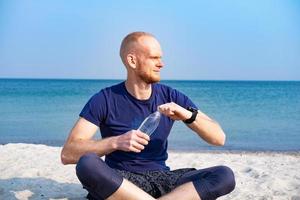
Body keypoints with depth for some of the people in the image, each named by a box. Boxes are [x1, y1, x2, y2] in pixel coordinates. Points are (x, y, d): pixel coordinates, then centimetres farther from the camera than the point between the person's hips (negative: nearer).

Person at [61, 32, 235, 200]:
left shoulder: (171, 97, 4)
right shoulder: (105, 100, -5)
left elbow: (219, 138, 3)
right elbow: (67, 154, -13)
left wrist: (189, 115, -16)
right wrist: (116, 142, -26)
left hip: (162, 179, 3)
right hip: (119, 181, -2)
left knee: (225, 175, -21)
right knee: (87, 165, -36)